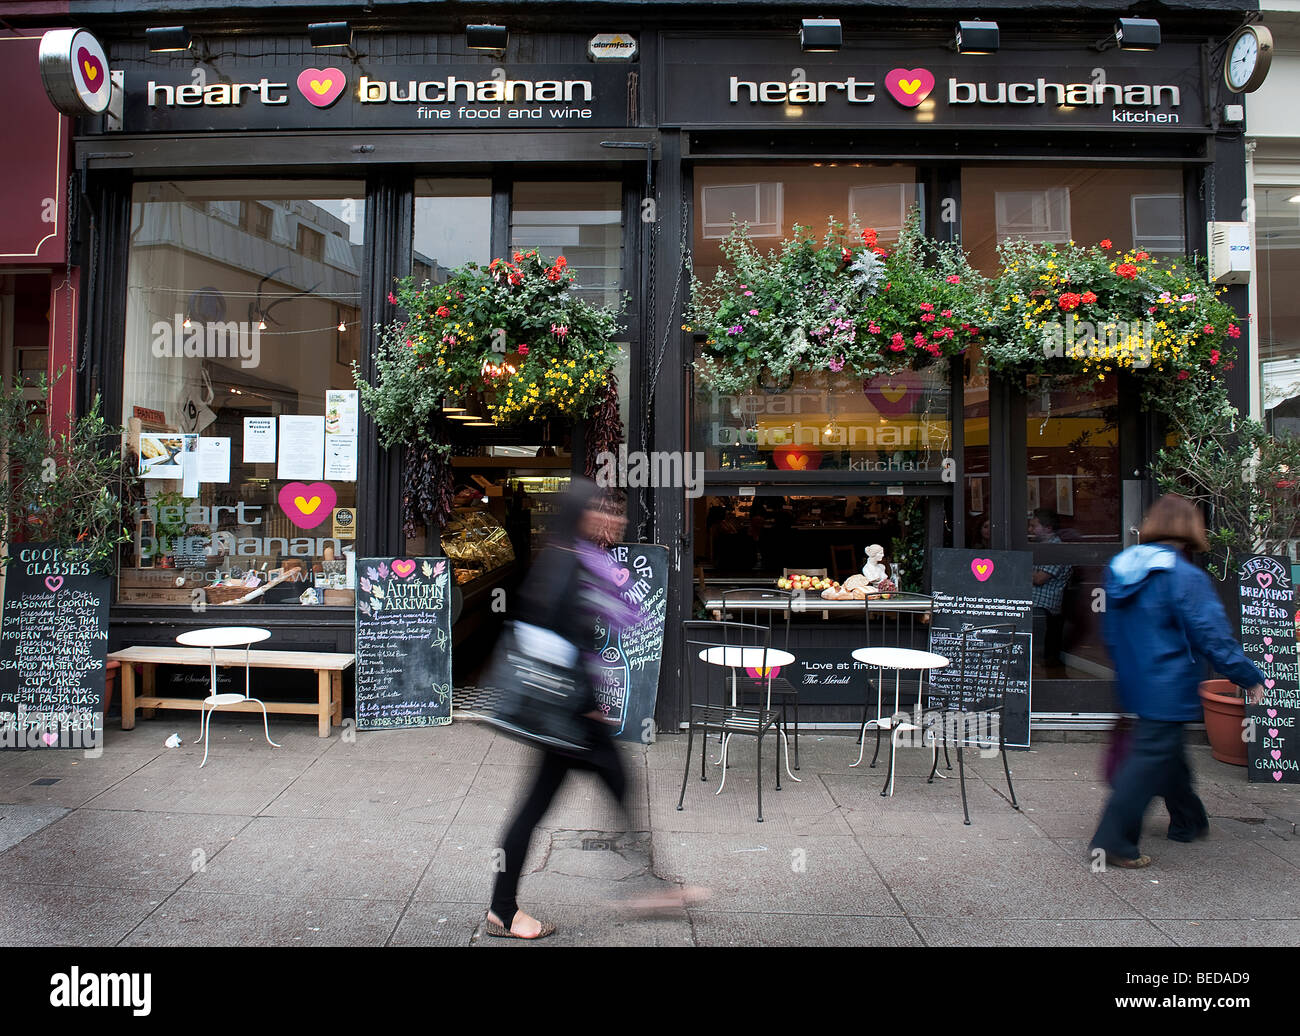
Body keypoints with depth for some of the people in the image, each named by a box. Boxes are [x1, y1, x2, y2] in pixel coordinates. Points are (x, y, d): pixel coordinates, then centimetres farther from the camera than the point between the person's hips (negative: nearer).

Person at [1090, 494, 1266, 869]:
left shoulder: (1120, 567, 5)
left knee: (1169, 750, 23)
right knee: (1150, 757, -2)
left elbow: (1110, 631, 14)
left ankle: (1188, 821, 40)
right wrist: (1250, 678, -5)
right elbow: (1213, 637, -17)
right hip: (1168, 689, -8)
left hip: (1133, 681, 8)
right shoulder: (1186, 577, -19)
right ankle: (1113, 839, 0)